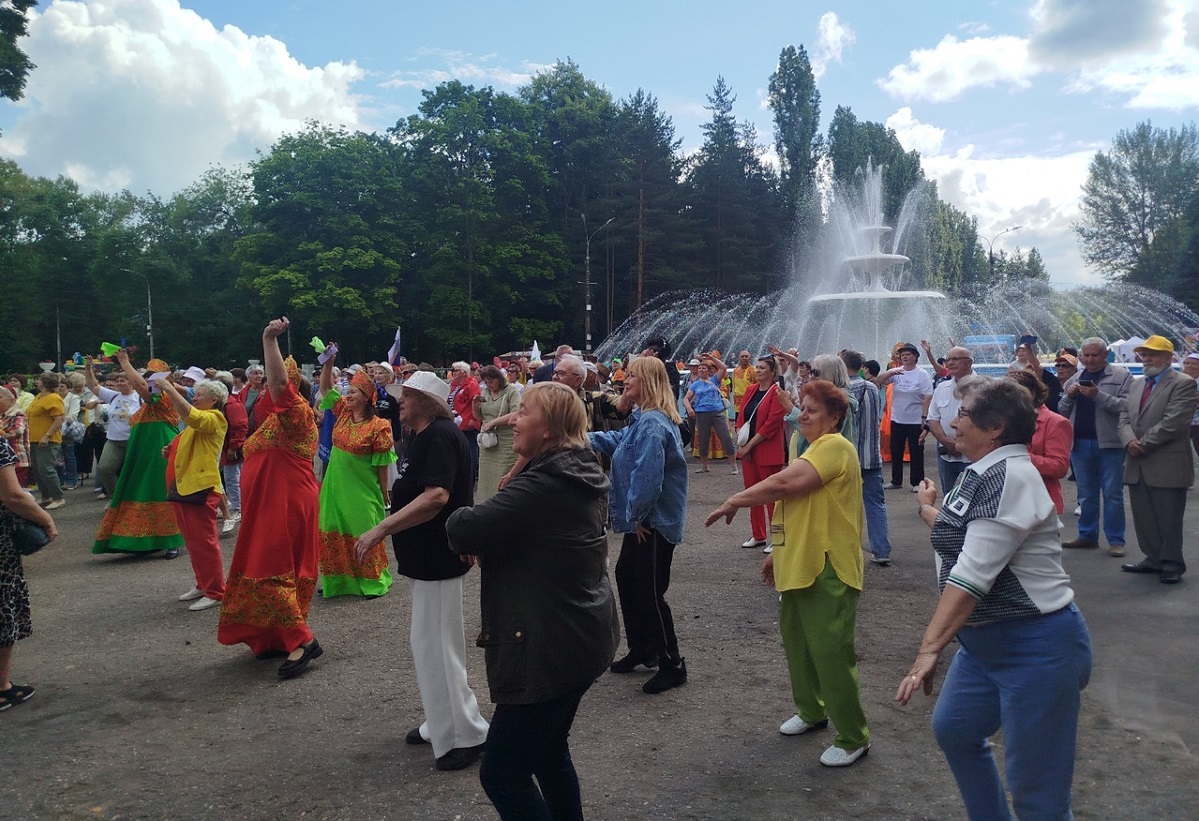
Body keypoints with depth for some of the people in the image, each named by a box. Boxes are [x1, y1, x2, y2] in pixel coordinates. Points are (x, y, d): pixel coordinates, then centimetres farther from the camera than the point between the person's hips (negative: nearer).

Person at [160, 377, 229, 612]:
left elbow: (188, 414, -29)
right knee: (191, 541, 15)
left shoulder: (213, 419, -9)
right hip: (183, 486, 10)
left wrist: (169, 389, -22)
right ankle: (202, 585, 26)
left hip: (201, 488, -10)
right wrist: (171, 452, 12)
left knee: (204, 541, -7)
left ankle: (214, 592, 0)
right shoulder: (197, 421, 21)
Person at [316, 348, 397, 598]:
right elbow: (325, 387, 5)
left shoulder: (377, 426, -15)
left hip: (361, 491, -6)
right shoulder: (343, 412, 2)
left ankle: (372, 580, 17)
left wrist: (384, 493, -6)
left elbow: (382, 464, -10)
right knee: (333, 533, 12)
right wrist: (328, 363, -8)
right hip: (335, 486, 6)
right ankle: (337, 579, 25)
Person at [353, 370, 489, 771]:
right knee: (432, 643, 18)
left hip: (438, 557, -11)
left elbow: (436, 496, -32)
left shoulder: (440, 436, -20)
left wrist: (381, 529, -33)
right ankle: (442, 723, 31)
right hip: (427, 556, 11)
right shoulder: (423, 436, 13)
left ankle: (466, 734, 7)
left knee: (434, 645, -4)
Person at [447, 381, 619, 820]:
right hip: (579, 637, 10)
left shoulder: (544, 485, -25)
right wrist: (484, 537, -1)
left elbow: (463, 530, -25)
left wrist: (460, 520, -3)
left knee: (502, 773, 2)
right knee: (548, 751, 25)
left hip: (552, 647, -10)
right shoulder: (576, 475, 7)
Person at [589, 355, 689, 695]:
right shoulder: (644, 420, 12)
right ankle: (641, 649, 34)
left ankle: (672, 664, 11)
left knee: (649, 592, -3)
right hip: (643, 520, 11)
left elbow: (647, 476, -29)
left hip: (653, 523, -11)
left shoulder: (653, 424, -23)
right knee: (626, 577, 20)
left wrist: (637, 515, -20)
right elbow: (616, 441, 24)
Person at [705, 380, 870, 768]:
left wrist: (736, 500, -20)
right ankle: (811, 711, 39)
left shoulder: (835, 447, -16)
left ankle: (853, 738, 12)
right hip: (799, 567, 10)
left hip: (828, 571, -10)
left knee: (831, 653, -3)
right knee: (796, 641, 20)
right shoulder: (814, 449, 18)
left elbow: (785, 483, -29)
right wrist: (779, 553, 22)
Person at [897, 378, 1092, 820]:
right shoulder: (982, 474, 8)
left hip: (1036, 647, -10)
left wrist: (930, 648, -36)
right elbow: (964, 535, 22)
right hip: (987, 642, 11)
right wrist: (929, 510, 40)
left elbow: (973, 572, -31)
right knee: (953, 730, 24)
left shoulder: (1009, 476, -22)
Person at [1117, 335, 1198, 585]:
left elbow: (1173, 422, -17)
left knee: (1168, 520, 2)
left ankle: (1171, 565, 13)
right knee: (1143, 518, 12)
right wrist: (1129, 441, -8)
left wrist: (1144, 443, -14)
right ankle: (1153, 559, 24)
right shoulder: (1137, 384, 16)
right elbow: (1125, 417, 11)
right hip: (1138, 466, 7)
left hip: (1167, 467, -7)